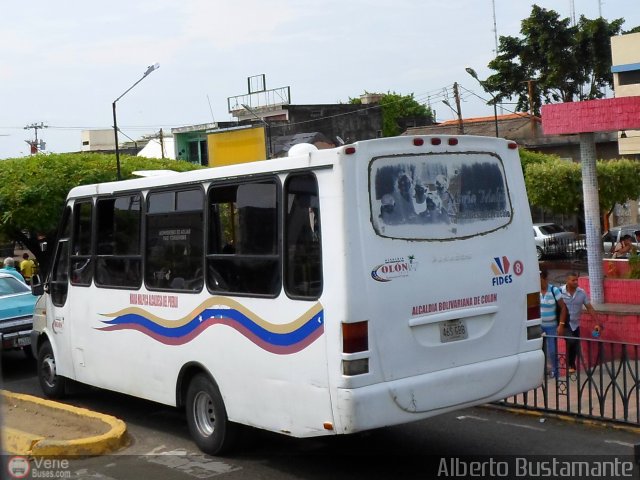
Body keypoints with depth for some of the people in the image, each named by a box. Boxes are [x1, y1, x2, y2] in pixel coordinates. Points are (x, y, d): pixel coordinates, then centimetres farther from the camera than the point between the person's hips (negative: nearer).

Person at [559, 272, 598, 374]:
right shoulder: (560, 292, -14)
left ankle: (571, 365, 30)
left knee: (576, 346, 9)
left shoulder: (582, 293, -3)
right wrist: (560, 325, -17)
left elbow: (590, 308, 0)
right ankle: (570, 365, -3)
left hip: (575, 324, 5)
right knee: (571, 341, -24)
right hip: (565, 323, -5)